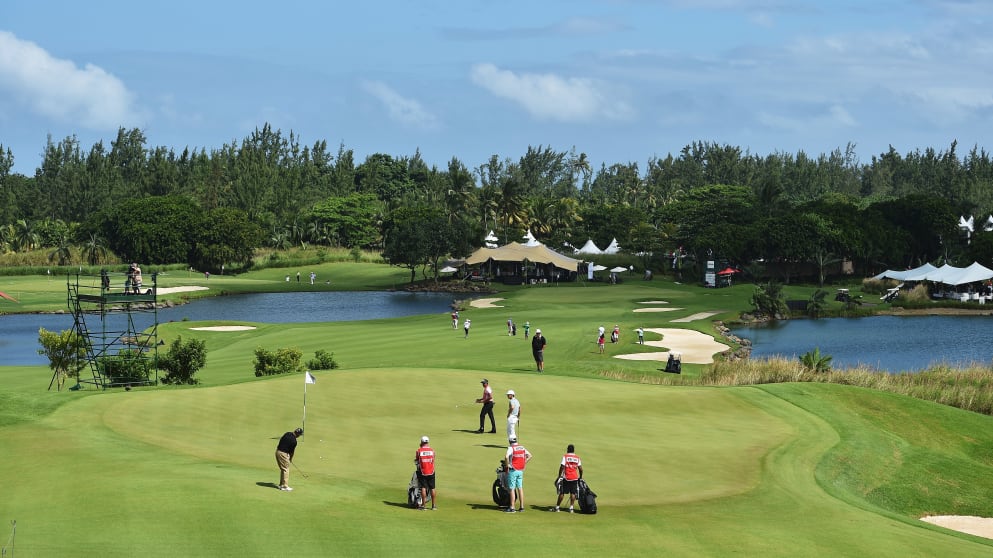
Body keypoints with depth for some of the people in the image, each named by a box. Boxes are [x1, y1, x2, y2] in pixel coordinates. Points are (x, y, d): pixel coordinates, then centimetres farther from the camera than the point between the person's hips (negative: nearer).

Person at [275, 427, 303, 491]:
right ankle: (285, 486, 4)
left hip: (278, 451, 8)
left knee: (282, 469, 18)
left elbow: (280, 441, 11)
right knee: (286, 469, 2)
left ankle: (281, 484, 24)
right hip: (283, 454, -8)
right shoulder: (294, 441, -17)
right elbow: (292, 451, -4)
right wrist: (291, 459, 16)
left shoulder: (287, 434, 4)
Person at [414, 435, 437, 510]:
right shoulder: (432, 450, 1)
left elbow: (416, 462, 3)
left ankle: (423, 505, -4)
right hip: (431, 472, 2)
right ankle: (434, 505, 11)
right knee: (432, 488, 7)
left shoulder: (419, 451, -6)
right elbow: (433, 460, 9)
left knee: (423, 488, -1)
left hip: (422, 472, -2)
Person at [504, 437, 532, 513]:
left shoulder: (511, 448, -12)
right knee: (520, 488, 12)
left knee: (512, 489, -2)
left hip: (513, 470, -6)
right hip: (520, 471, 6)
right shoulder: (522, 447, 7)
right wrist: (524, 464, 13)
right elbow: (529, 456, 13)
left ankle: (512, 507, -2)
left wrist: (507, 467, -15)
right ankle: (522, 507, 14)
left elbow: (507, 457, -27)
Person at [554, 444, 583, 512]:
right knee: (573, 493, 5)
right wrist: (580, 477, 16)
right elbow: (580, 469, 4)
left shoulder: (565, 456, -3)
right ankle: (571, 508, 0)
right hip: (574, 478, 2)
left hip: (566, 478, -2)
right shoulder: (577, 458, 6)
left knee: (562, 493, 4)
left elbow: (562, 467, -10)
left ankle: (557, 507, 8)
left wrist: (559, 476, -4)